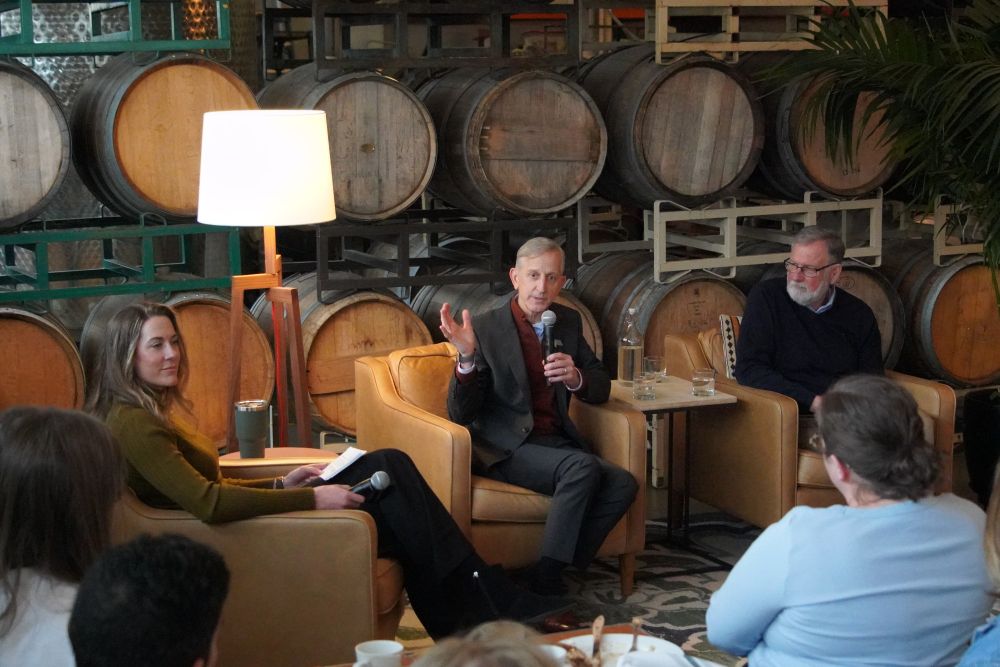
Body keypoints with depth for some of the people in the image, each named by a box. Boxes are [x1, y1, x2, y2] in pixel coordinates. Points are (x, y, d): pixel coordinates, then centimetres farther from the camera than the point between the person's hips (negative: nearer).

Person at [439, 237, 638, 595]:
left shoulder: (568, 322, 9)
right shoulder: (486, 329, -8)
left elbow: (601, 388, 13)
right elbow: (460, 415, -11)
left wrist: (575, 377, -11)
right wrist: (466, 357, -29)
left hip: (556, 442, 6)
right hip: (506, 449, -6)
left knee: (623, 484, -20)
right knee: (583, 466, -31)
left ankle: (553, 574, -13)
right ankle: (545, 581, -24)